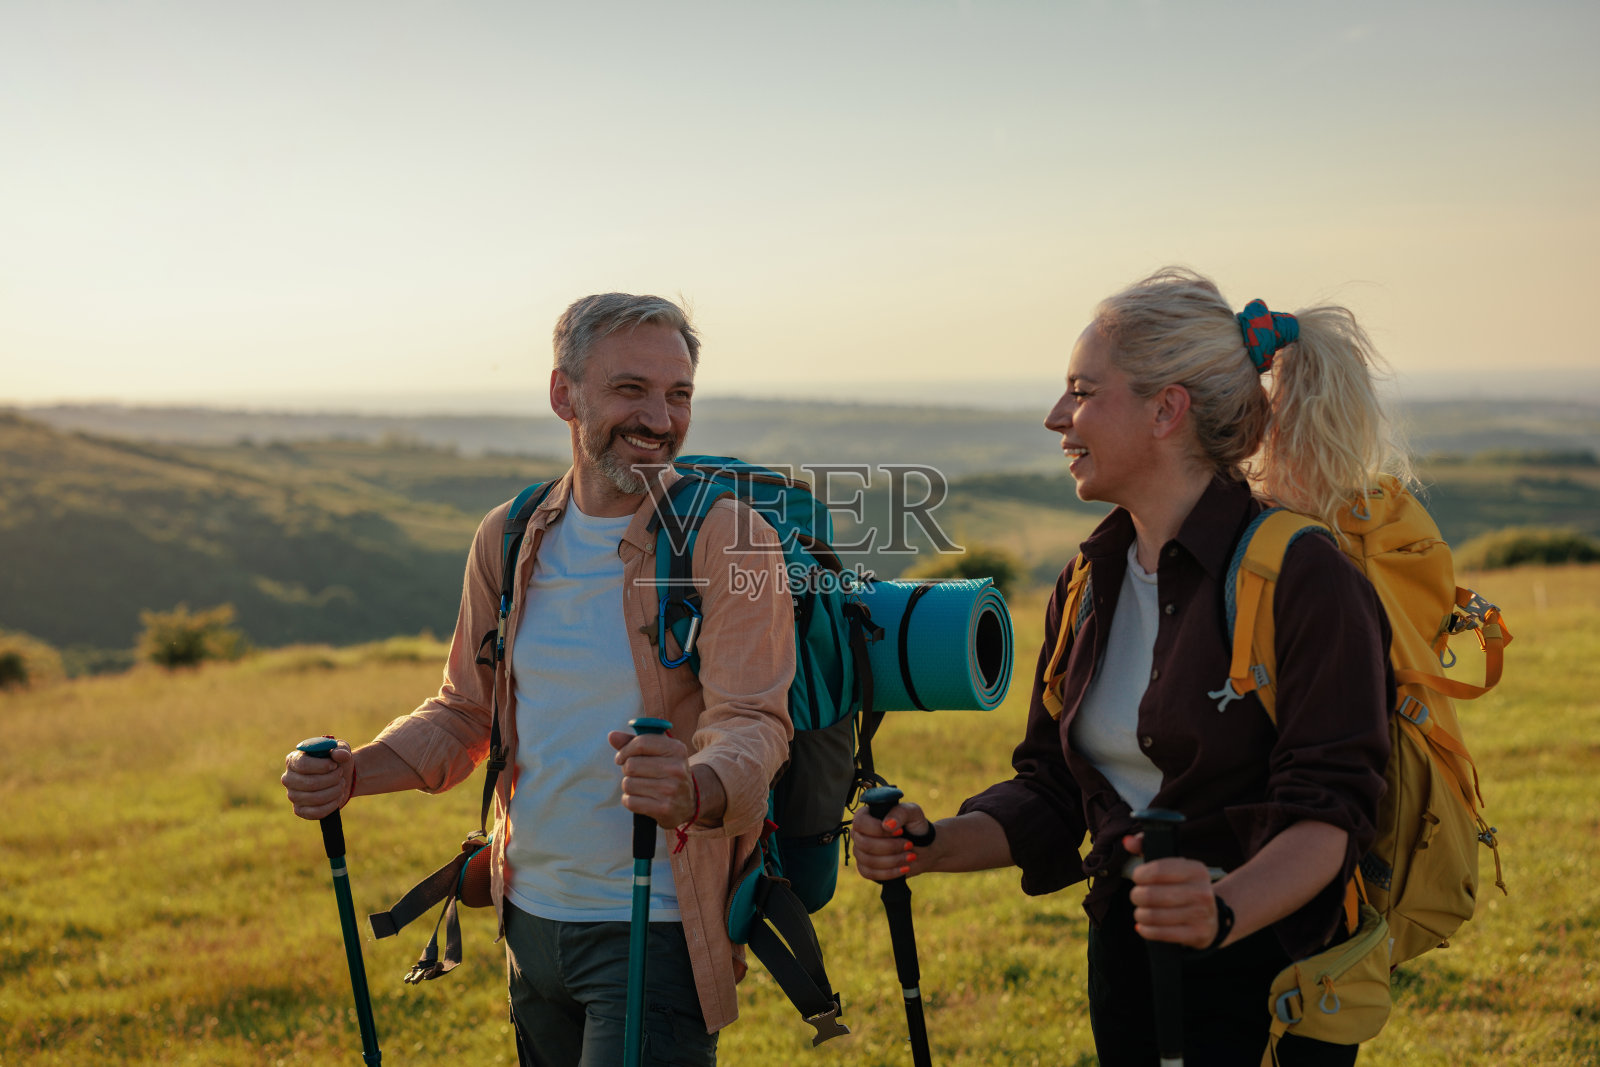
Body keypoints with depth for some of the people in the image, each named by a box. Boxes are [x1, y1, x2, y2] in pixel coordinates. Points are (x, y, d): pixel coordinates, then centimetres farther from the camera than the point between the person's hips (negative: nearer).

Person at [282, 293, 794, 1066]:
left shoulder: (730, 541, -11)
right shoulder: (509, 538, 6)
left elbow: (753, 722, -20)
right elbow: (465, 712, 15)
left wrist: (695, 788, -42)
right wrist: (355, 772, -2)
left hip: (658, 935, -5)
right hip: (532, 919, 6)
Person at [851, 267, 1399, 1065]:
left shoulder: (1303, 579, -15)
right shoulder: (1089, 587, 7)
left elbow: (1328, 813, -20)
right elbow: (1052, 795, 10)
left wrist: (1224, 910, -38)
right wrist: (932, 846, -7)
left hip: (1268, 975, -6)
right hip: (1127, 961, 6)